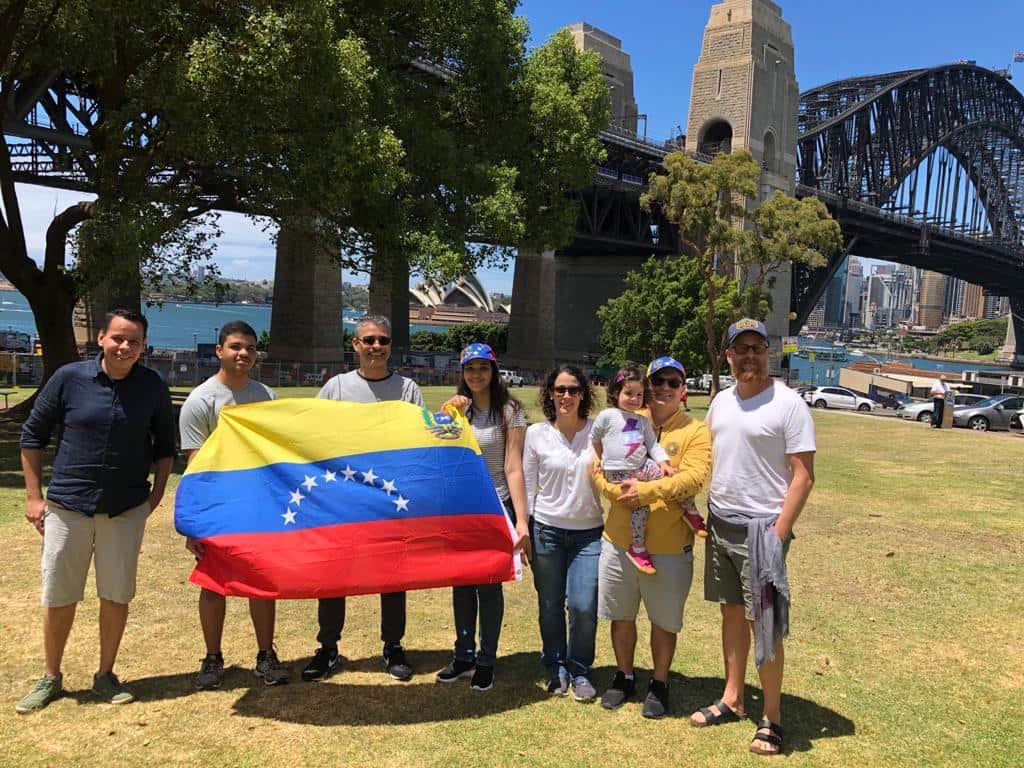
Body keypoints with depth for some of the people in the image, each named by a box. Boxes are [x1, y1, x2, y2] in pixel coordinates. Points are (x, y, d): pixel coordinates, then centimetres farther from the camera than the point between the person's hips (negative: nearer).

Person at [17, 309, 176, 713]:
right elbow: (33, 434, 2)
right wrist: (33, 496, 0)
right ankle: (50, 678, 29)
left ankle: (105, 675, 26)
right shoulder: (69, 377, -7)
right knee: (58, 596, 9)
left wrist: (157, 492, 2)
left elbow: (165, 443, 9)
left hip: (127, 509, 1)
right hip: (67, 505, 0)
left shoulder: (153, 386, -3)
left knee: (117, 595, 8)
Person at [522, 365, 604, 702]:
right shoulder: (536, 433, -1)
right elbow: (528, 485, 4)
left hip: (589, 532, 0)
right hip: (546, 530, 1)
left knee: (583, 605, -6)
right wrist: (523, 530, 3)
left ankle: (579, 670, 18)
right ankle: (556, 668, 31)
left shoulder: (598, 431, -3)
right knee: (550, 605, 10)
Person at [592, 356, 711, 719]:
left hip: (670, 547, -3)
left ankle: (659, 684, 32)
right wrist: (619, 491, -19)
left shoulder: (696, 431, -3)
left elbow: (693, 477, -18)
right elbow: (599, 466, 0)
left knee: (664, 621, 12)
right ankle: (624, 677, 37)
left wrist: (645, 491, -24)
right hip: (619, 541, 3)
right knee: (621, 616, 16)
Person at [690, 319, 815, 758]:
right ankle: (732, 699, 27)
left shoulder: (788, 404, -11)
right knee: (731, 612, 15)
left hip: (760, 528, -6)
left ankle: (771, 718, 14)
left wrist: (779, 533, -17)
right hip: (719, 523, 6)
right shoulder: (721, 402, 9)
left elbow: (803, 475, -12)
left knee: (764, 623, 0)